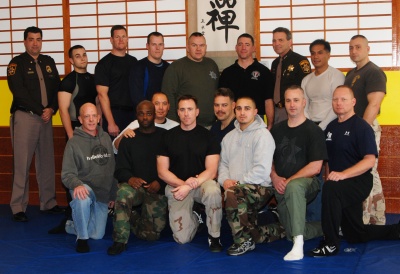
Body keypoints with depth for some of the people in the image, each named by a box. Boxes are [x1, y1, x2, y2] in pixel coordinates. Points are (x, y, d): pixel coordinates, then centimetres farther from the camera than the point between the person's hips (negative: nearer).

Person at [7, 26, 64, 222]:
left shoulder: (49, 62, 14)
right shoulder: (17, 63, 0)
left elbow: (57, 88, 10)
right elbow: (20, 92, -10)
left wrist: (51, 109, -6)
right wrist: (41, 111, -12)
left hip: (46, 118, 5)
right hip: (24, 117, -5)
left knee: (47, 162, 7)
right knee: (22, 163, -5)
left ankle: (48, 203, 16)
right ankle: (18, 208, 0)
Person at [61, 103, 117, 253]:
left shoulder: (106, 138, 5)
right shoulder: (74, 142, -9)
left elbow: (112, 169, 12)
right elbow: (67, 174, -13)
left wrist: (112, 194, 13)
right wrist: (77, 185, -35)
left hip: (103, 193, 5)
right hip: (84, 188, -4)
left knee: (97, 235, 3)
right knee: (82, 199, -40)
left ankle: (69, 226, 34)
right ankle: (82, 238, -15)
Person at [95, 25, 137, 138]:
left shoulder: (133, 61, 13)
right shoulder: (104, 63, -4)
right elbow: (102, 94, -10)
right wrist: (111, 123, -16)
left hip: (133, 115, 5)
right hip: (114, 115, -5)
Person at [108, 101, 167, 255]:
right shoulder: (129, 140, 6)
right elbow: (120, 169, 3)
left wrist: (160, 183, -17)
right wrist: (130, 178, -20)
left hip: (157, 190, 0)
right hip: (136, 185, 0)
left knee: (152, 235, -3)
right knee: (123, 193, -36)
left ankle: (134, 218, 31)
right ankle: (120, 240, -21)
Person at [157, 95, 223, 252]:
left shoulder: (207, 136, -1)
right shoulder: (169, 136, 3)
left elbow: (211, 171, -7)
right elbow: (162, 171, 0)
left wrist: (189, 187, -21)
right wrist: (183, 183, -16)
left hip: (202, 183, -1)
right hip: (176, 185, 1)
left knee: (213, 191, -38)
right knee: (182, 238, -12)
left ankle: (214, 236, -14)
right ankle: (194, 219, 24)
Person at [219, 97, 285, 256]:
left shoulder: (263, 135, -6)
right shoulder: (229, 137, 17)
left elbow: (262, 170, -15)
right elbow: (223, 163, 17)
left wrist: (238, 182, -15)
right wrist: (224, 179, -5)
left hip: (261, 187, -8)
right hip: (240, 189, 9)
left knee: (233, 192, -33)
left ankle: (243, 240, -18)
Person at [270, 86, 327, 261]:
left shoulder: (313, 131, -5)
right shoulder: (276, 130, 10)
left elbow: (315, 167, -13)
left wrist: (289, 181, -17)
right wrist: (275, 177, -6)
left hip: (307, 182, -6)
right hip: (282, 188, 6)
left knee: (294, 187, -41)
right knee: (291, 232, 3)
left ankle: (298, 245, -39)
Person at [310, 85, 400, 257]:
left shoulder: (361, 126, -11)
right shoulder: (331, 127, 10)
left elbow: (370, 160, -20)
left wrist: (342, 174, -30)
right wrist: (328, 176, 5)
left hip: (358, 181, -8)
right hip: (339, 186, 8)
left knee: (330, 190, -38)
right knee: (355, 235, 13)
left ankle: (330, 243, -27)